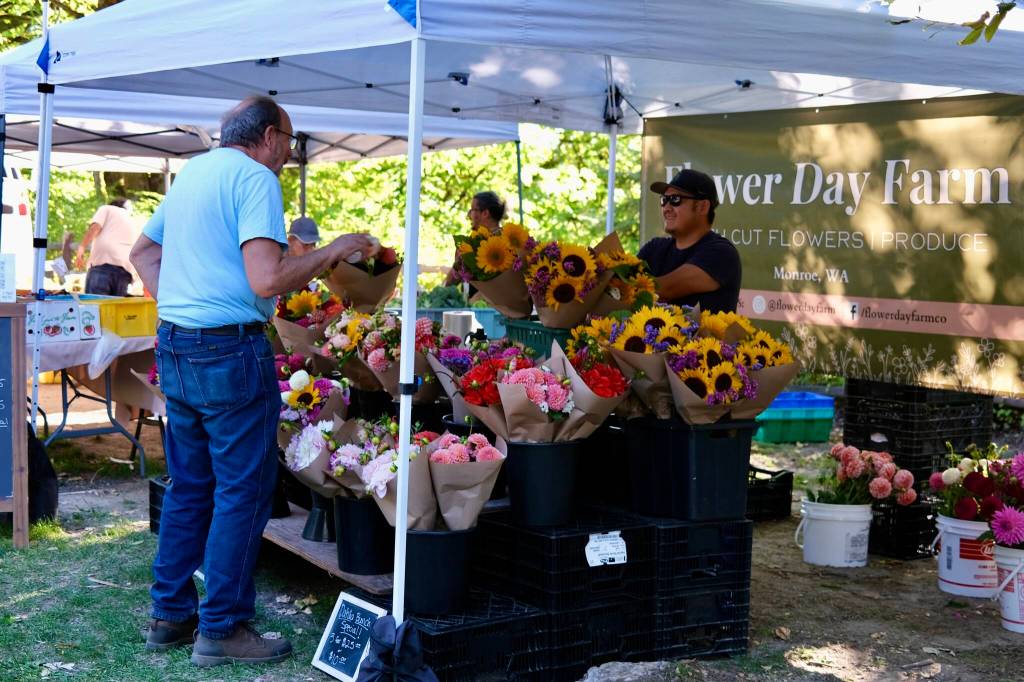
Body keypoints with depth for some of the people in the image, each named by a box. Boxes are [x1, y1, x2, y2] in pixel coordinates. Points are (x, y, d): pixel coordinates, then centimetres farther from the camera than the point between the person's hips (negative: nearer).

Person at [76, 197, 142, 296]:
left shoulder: (106, 209, 20)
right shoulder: (135, 223, 33)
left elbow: (95, 227, 0)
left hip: (103, 263, -5)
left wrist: (81, 248, -6)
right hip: (125, 269, 5)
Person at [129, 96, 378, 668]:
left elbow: (143, 250, 28)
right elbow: (266, 281, -22)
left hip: (174, 349, 9)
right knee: (242, 492, 0)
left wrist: (176, 305, 18)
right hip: (231, 352, -9)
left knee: (188, 486, 17)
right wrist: (329, 253, -11)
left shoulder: (190, 172, 16)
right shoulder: (254, 178, -11)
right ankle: (221, 630, 6)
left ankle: (171, 615, 24)